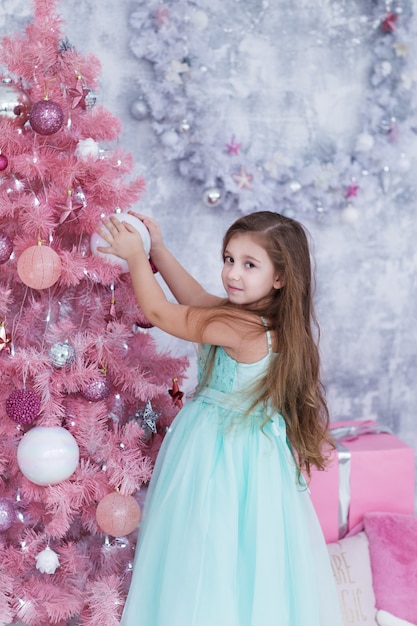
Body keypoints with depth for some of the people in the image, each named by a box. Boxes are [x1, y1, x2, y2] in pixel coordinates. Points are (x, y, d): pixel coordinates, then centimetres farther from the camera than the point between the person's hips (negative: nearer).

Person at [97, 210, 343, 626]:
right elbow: (199, 300, 10)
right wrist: (158, 250, 9)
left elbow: (159, 313, -16)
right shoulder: (275, 320, -1)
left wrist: (135, 256, -4)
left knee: (212, 567, 7)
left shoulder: (239, 329, -27)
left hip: (221, 457, -9)